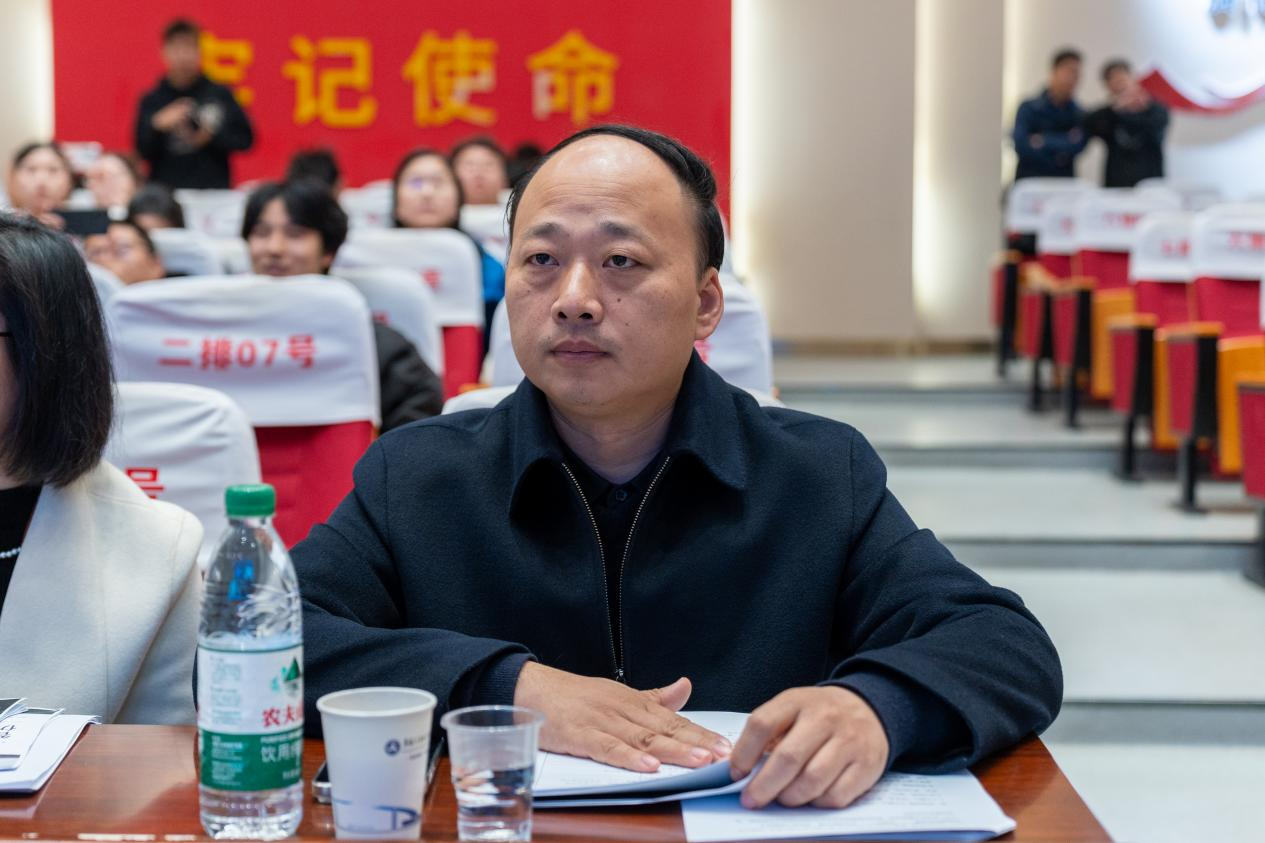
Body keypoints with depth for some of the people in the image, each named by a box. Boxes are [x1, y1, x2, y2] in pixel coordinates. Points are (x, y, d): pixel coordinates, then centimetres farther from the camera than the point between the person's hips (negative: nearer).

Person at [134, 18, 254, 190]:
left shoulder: (220, 95, 4)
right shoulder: (151, 101, 4)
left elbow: (245, 139, 5)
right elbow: (142, 151, 1)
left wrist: (212, 137, -8)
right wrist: (157, 127, -15)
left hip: (213, 189, 0)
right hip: (165, 189, 0)